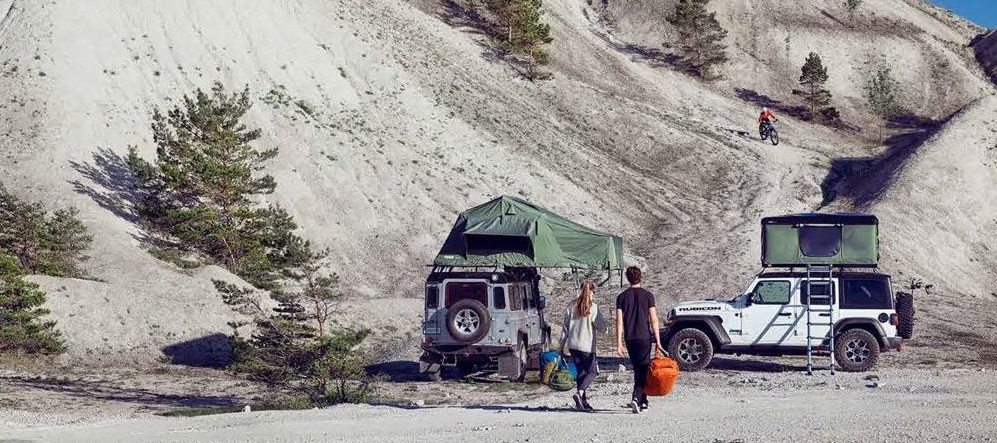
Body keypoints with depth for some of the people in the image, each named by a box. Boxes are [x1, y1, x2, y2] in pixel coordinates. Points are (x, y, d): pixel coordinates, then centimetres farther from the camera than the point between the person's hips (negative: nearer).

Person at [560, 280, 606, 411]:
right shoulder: (593, 308, -10)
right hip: (587, 345, -4)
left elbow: (566, 326, 7)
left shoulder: (572, 306, 2)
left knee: (581, 372, 14)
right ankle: (579, 393, -18)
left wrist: (562, 344, 14)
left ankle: (583, 401, 11)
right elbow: (602, 327, -7)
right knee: (592, 372, 5)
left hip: (573, 345, 5)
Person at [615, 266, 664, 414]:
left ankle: (643, 401, 21)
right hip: (644, 337, -2)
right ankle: (636, 398, -20)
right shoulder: (647, 295, -3)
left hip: (629, 339, 3)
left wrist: (619, 343, -2)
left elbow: (619, 321, -3)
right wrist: (658, 341, -4)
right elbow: (654, 320, -6)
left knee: (638, 370, 15)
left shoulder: (622, 297, 2)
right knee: (643, 370, 0)